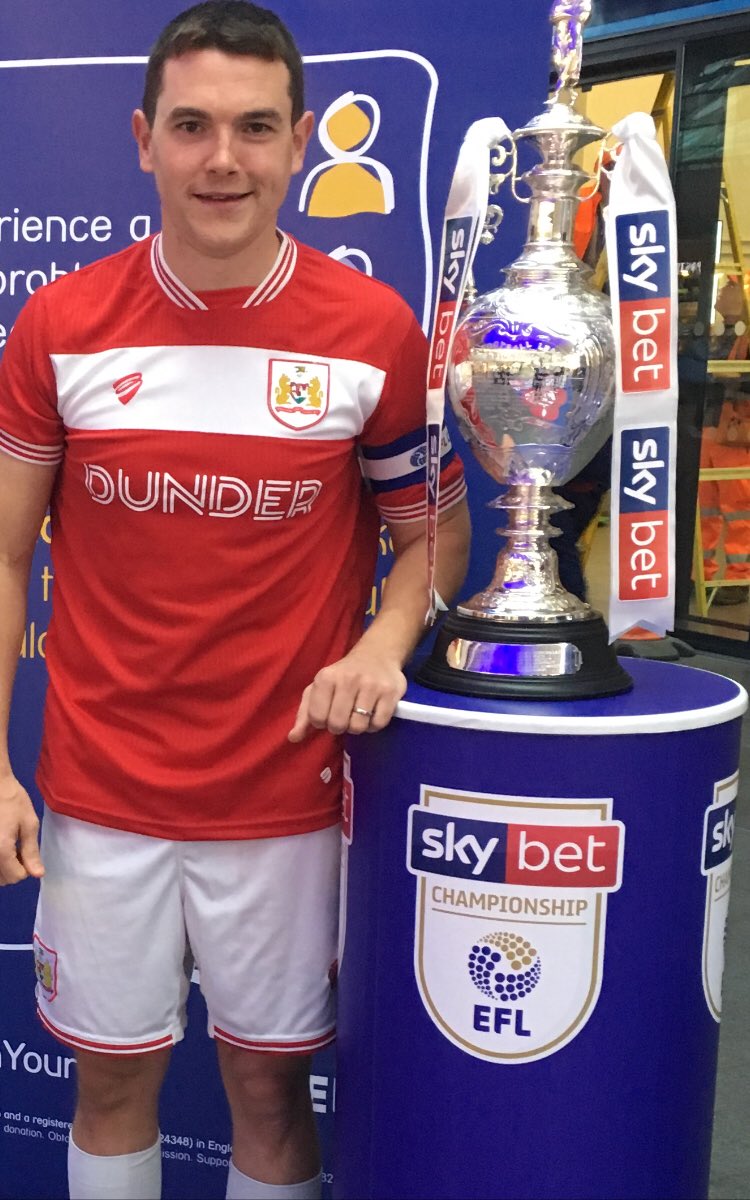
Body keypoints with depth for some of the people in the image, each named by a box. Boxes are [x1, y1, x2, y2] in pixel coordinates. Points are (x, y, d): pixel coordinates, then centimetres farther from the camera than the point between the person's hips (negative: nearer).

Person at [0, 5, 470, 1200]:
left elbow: (434, 526, 5)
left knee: (270, 1078, 15)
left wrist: (384, 643, -15)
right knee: (115, 1074, 16)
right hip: (100, 788, 1)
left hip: (286, 786, 0)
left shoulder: (375, 329, -6)